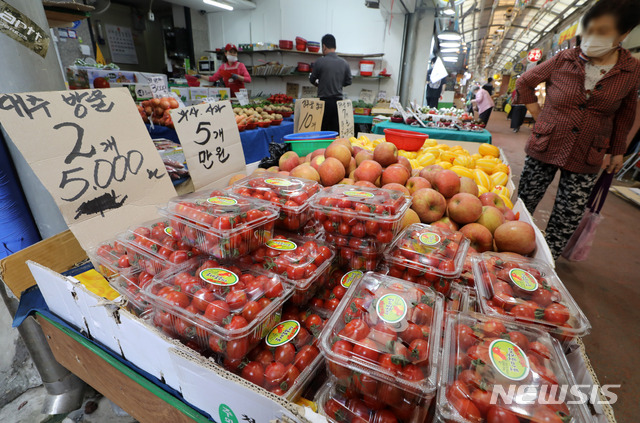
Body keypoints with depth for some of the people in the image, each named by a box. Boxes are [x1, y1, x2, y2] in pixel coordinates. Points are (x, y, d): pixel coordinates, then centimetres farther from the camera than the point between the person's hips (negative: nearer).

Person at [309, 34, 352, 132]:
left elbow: (312, 80, 4)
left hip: (324, 101, -4)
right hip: (338, 101, 4)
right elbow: (348, 81, 11)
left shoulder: (320, 62, -7)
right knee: (336, 131, 7)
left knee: (322, 130, 3)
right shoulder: (344, 63, 4)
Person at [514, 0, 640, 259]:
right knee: (523, 204, 7)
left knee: (566, 222, 4)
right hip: (543, 149, -1)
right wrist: (539, 117, 5)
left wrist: (618, 151, 14)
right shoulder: (564, 60, -3)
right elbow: (525, 83, 10)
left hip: (585, 161, 1)